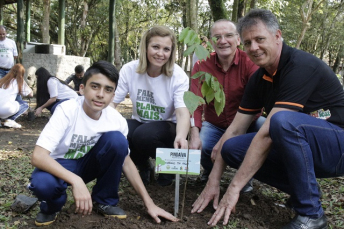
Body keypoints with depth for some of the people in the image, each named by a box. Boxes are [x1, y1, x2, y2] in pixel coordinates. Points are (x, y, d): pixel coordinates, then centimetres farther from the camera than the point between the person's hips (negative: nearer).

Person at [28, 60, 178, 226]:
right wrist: (75, 181, -48)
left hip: (87, 163, 3)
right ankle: (52, 206, 2)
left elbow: (125, 160, -6)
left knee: (117, 139, -24)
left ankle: (104, 200, -4)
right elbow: (38, 156, -33)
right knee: (42, 183, -38)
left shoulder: (116, 120, -17)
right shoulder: (67, 111, -28)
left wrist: (149, 203, -10)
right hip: (60, 166, -3)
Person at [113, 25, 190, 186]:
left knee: (144, 135, -35)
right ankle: (143, 166, 4)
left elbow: (182, 112, -28)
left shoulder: (178, 76, -17)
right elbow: (111, 102, -11)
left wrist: (181, 136, -50)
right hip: (139, 123, 3)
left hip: (167, 126, -2)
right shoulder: (129, 70, -11)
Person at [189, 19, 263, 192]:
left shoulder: (250, 63, -14)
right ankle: (209, 172, 12)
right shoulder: (202, 65, -7)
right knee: (200, 147, -29)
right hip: (214, 125, 1)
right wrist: (194, 134, -33)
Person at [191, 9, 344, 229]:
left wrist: (235, 187, -26)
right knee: (232, 148, -9)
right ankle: (303, 191, 3)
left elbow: (267, 134, -28)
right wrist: (213, 181, -2)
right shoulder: (259, 79, 2)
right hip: (298, 147, 7)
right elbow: (235, 130, 2)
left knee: (283, 120, -36)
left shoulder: (301, 66, -22)